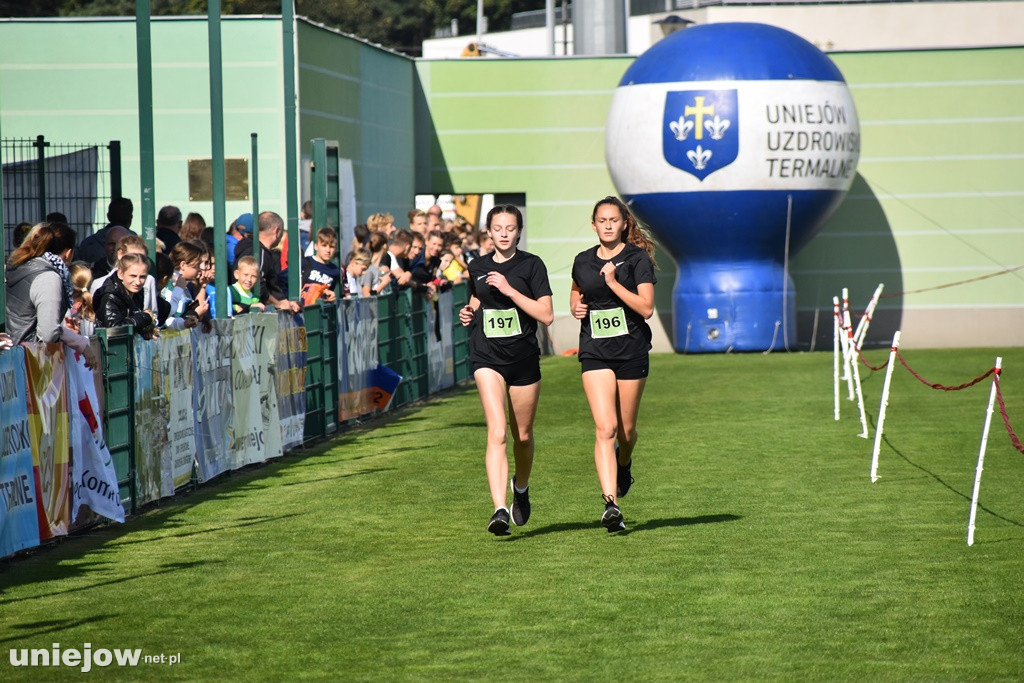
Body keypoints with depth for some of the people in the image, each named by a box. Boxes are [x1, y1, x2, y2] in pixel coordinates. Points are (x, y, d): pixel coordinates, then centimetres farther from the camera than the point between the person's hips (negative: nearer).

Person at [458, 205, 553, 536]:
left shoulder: (531, 265, -3)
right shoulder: (477, 268, 7)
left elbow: (546, 315, -10)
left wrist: (509, 289, -17)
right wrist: (469, 313, 4)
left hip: (524, 358, -1)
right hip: (488, 357, 1)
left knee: (522, 435, 13)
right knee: (497, 432, -17)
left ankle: (521, 487, 43)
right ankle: (499, 509, -24)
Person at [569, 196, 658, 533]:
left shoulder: (638, 258, -5)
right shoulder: (583, 261, 7)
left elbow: (646, 307, -14)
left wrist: (614, 282, -20)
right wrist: (575, 306, 5)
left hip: (632, 351, -1)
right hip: (595, 353, 1)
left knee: (626, 429, 11)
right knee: (605, 428, -14)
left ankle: (624, 463, 47)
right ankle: (611, 504, -19)